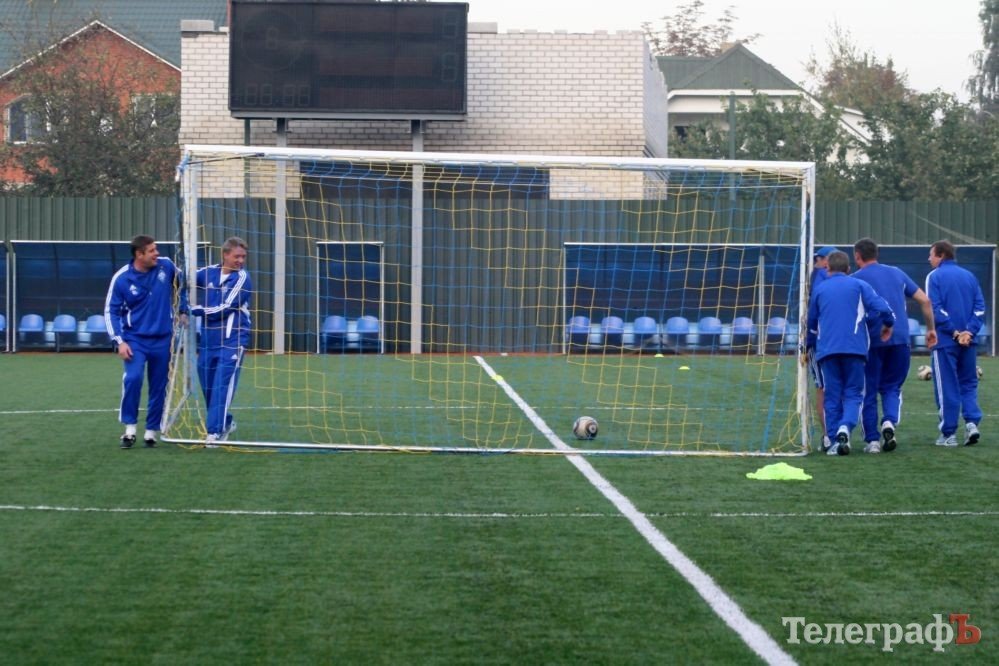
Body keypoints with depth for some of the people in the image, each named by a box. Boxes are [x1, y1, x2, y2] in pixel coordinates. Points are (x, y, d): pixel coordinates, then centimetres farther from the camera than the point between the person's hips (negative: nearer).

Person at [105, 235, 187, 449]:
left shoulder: (166, 266, -5)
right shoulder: (121, 279, -12)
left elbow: (180, 284, 17)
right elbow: (111, 311, -5)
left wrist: (182, 311, 15)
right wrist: (119, 341, -14)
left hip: (162, 339, 3)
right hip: (135, 339, -3)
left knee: (158, 387, 6)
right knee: (133, 378, -22)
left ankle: (151, 431, 19)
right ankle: (130, 428, -9)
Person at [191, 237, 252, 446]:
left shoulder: (242, 278, -7)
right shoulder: (208, 273, 6)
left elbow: (225, 309, -13)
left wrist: (195, 310, -7)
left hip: (232, 340, -5)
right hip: (208, 340, 5)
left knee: (222, 387, -13)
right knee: (208, 387, 11)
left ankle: (214, 433, -14)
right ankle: (225, 423, 32)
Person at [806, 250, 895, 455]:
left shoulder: (819, 289, 16)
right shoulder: (859, 285, 8)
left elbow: (811, 323, 25)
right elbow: (882, 307, -5)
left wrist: (810, 346, 40)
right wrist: (888, 325, 15)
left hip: (826, 349, 2)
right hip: (854, 347, -2)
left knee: (832, 397, 7)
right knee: (853, 393, 3)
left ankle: (835, 441, 0)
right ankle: (845, 427, -23)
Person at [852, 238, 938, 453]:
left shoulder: (855, 279, 2)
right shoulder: (896, 273, 15)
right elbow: (925, 300, 13)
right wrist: (931, 329, 22)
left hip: (870, 342, -3)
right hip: (900, 339, 3)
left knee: (868, 391, 7)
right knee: (892, 387, 16)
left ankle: (872, 440, 5)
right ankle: (889, 422, -11)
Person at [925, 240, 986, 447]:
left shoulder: (935, 276, -4)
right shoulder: (969, 276, 11)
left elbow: (934, 309, -13)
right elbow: (980, 307, 3)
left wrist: (954, 332, -12)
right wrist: (969, 331, -5)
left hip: (944, 341, -4)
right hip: (967, 341, 4)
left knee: (946, 387, 2)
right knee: (968, 384, 15)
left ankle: (948, 434, 3)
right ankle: (972, 422, -4)